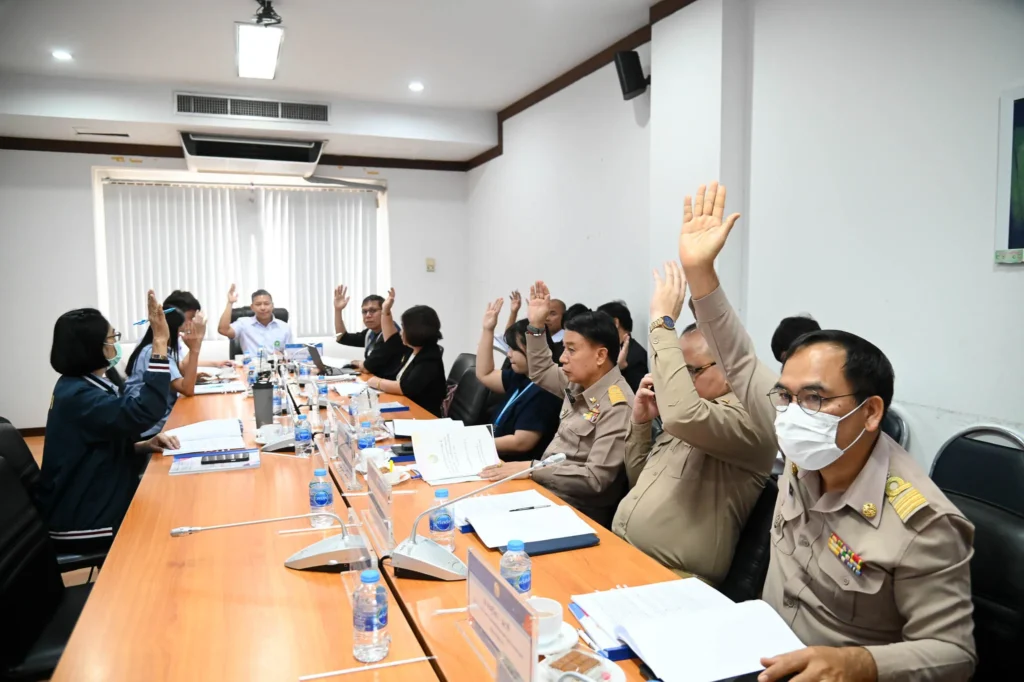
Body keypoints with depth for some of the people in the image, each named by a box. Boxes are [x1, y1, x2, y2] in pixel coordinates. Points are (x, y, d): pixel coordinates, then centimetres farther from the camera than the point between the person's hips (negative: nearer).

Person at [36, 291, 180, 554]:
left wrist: (145, 445, -7)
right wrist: (160, 343, -38)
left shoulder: (80, 386, 8)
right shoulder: (78, 396, -25)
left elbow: (109, 444, 13)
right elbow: (143, 412, -40)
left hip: (92, 505, 9)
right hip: (82, 523, -9)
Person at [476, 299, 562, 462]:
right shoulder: (522, 377, 9)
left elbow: (521, 442, -23)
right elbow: (484, 375, 22)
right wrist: (487, 330, 15)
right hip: (496, 458, 9)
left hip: (517, 467, -9)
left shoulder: (544, 390, -21)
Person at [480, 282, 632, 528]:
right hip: (545, 488, 8)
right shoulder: (580, 382, 4)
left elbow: (595, 479, -24)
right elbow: (540, 373, 24)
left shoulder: (617, 406, -20)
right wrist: (536, 325, 13)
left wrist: (530, 468, -25)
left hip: (576, 510, -8)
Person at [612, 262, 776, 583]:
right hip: (621, 553, 8)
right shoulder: (688, 422, 13)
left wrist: (662, 322, -25)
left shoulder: (750, 420, -12)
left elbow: (682, 414, -34)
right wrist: (641, 422, 5)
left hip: (671, 580, -8)